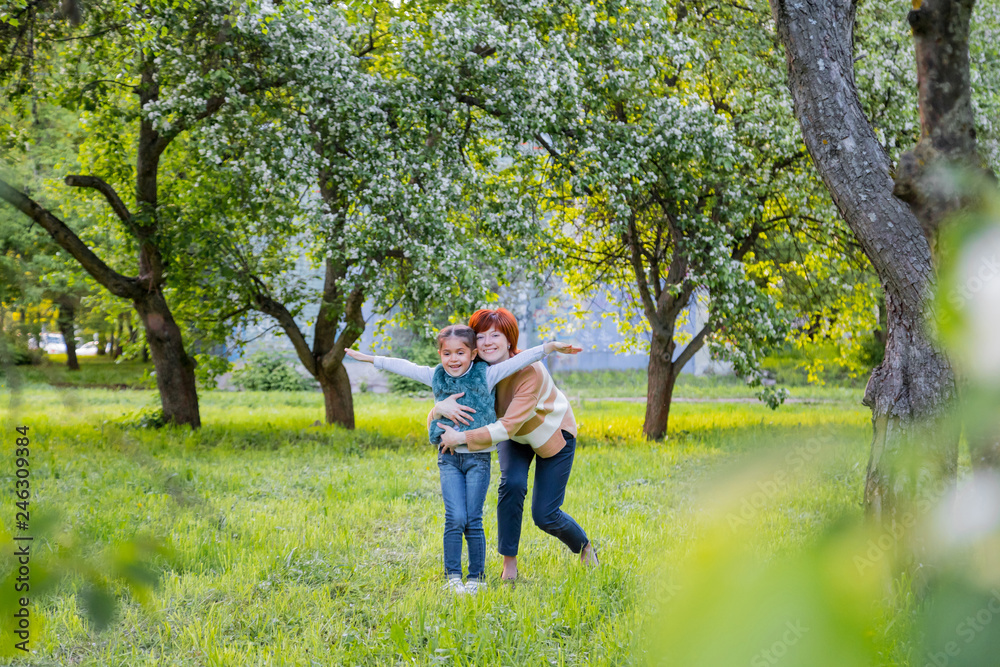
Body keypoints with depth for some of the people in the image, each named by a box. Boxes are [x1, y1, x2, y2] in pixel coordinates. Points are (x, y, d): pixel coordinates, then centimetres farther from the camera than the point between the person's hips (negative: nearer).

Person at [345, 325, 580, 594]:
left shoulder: (486, 375, -2)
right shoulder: (436, 377, 6)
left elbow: (522, 359, -7)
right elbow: (402, 366, 15)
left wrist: (553, 346, -14)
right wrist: (367, 358, 20)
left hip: (478, 457, -2)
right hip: (449, 457, 2)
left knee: (473, 521, -1)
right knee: (455, 518, -8)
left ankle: (476, 577, 10)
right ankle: (453, 576, 2)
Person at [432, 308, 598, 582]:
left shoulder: (530, 372, -37)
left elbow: (508, 428, -41)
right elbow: (435, 416, -17)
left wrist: (462, 437, -45)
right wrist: (441, 408, -41)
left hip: (554, 435, -4)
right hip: (515, 439, 4)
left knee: (545, 515, -5)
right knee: (512, 484, -25)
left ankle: (584, 547, 27)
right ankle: (509, 565, -12)